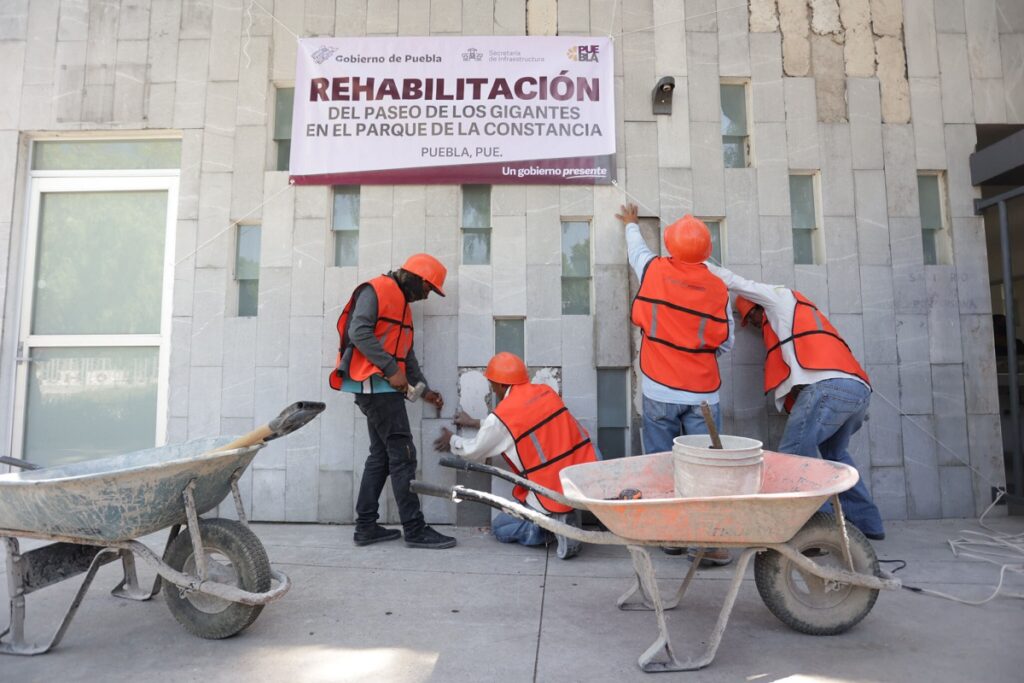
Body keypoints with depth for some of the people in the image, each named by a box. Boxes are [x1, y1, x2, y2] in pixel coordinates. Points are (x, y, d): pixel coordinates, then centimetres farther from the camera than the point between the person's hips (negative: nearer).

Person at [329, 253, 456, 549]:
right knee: (402, 455, -7)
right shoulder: (376, 290, -7)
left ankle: (366, 527, 17)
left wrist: (424, 389, 17)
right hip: (374, 384, -10)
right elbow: (359, 332, -20)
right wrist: (391, 369, -20)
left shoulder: (402, 303, 22)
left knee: (381, 456, 11)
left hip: (383, 387, 10)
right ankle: (415, 529, -1)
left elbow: (406, 353, 22)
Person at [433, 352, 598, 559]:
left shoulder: (501, 416, -8)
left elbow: (474, 451, 9)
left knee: (500, 528, 20)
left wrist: (452, 441, 31)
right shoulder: (546, 391, 8)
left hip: (554, 494, -4)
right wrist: (476, 423, 36)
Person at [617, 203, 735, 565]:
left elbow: (637, 250, 20)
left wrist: (631, 224, 41)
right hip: (703, 393, 0)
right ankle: (710, 540, 6)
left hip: (660, 390, 0)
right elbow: (725, 343, 3)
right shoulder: (718, 289, -3)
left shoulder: (654, 271, -4)